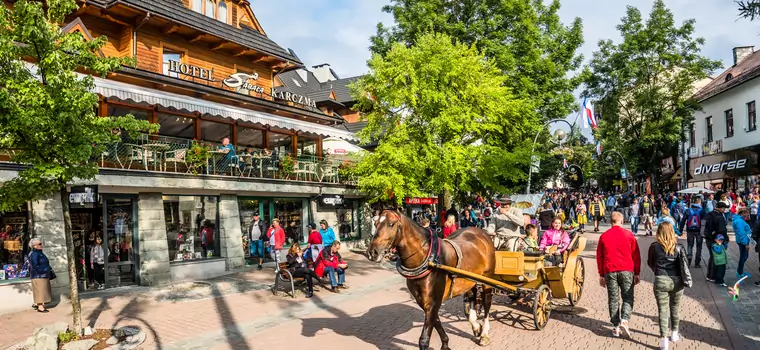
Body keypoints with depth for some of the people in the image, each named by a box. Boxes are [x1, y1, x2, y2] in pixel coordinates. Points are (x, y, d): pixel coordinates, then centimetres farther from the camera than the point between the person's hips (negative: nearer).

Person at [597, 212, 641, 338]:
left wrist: (601, 275, 14)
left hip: (609, 271, 1)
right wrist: (637, 273, 9)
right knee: (628, 298, 8)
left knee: (613, 299, 7)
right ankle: (624, 320, -11)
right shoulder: (629, 234, 1)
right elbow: (636, 255, 2)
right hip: (626, 271, -1)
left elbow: (599, 257, 8)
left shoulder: (604, 236, 6)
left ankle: (615, 327, 6)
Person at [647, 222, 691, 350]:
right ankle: (674, 333, 37)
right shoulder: (678, 247, -3)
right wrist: (674, 271, 16)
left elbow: (650, 263, 8)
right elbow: (684, 264, -1)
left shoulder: (654, 246, -6)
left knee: (662, 309, 3)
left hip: (661, 281, -2)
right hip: (677, 281, 2)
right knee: (675, 308, 20)